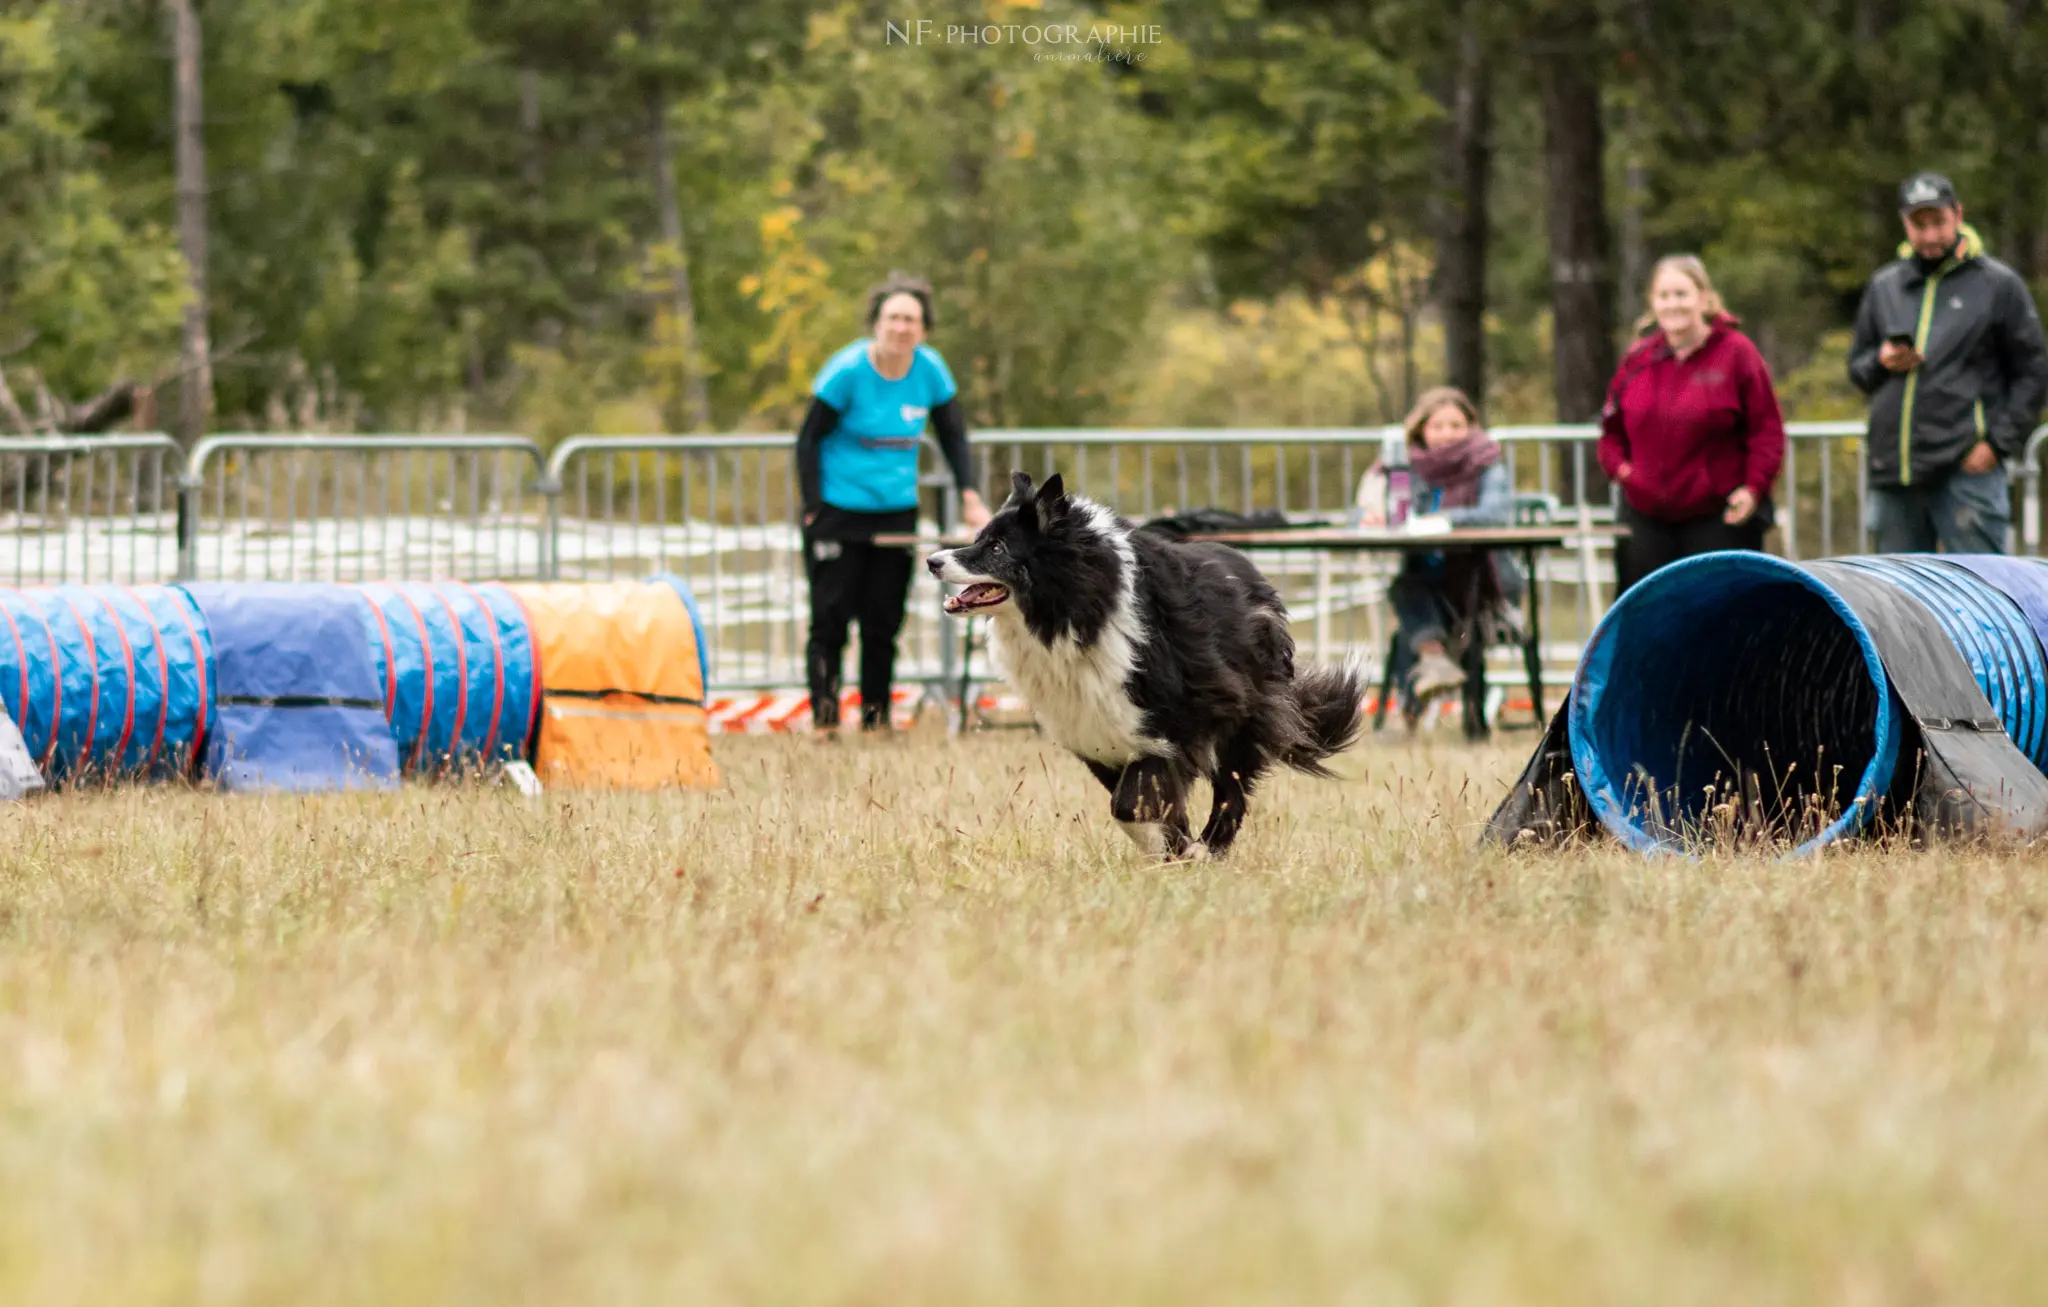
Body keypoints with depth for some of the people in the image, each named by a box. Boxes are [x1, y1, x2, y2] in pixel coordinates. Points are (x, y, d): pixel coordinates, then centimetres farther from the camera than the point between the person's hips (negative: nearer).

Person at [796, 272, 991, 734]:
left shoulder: (930, 369, -2)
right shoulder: (848, 370, -13)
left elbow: (953, 435, 10)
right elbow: (808, 440, -6)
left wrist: (970, 496, 0)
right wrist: (813, 509, -11)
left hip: (897, 514, 4)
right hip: (839, 512, -4)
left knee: (884, 624, 5)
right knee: (830, 621, -6)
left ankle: (876, 719, 13)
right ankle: (824, 721, -2)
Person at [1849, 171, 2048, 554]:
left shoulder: (1998, 284, 3)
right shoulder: (1884, 287, 15)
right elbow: (1857, 368, 22)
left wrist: (1999, 443, -8)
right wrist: (1881, 363, -2)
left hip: (1967, 467, -5)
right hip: (1893, 466, 5)